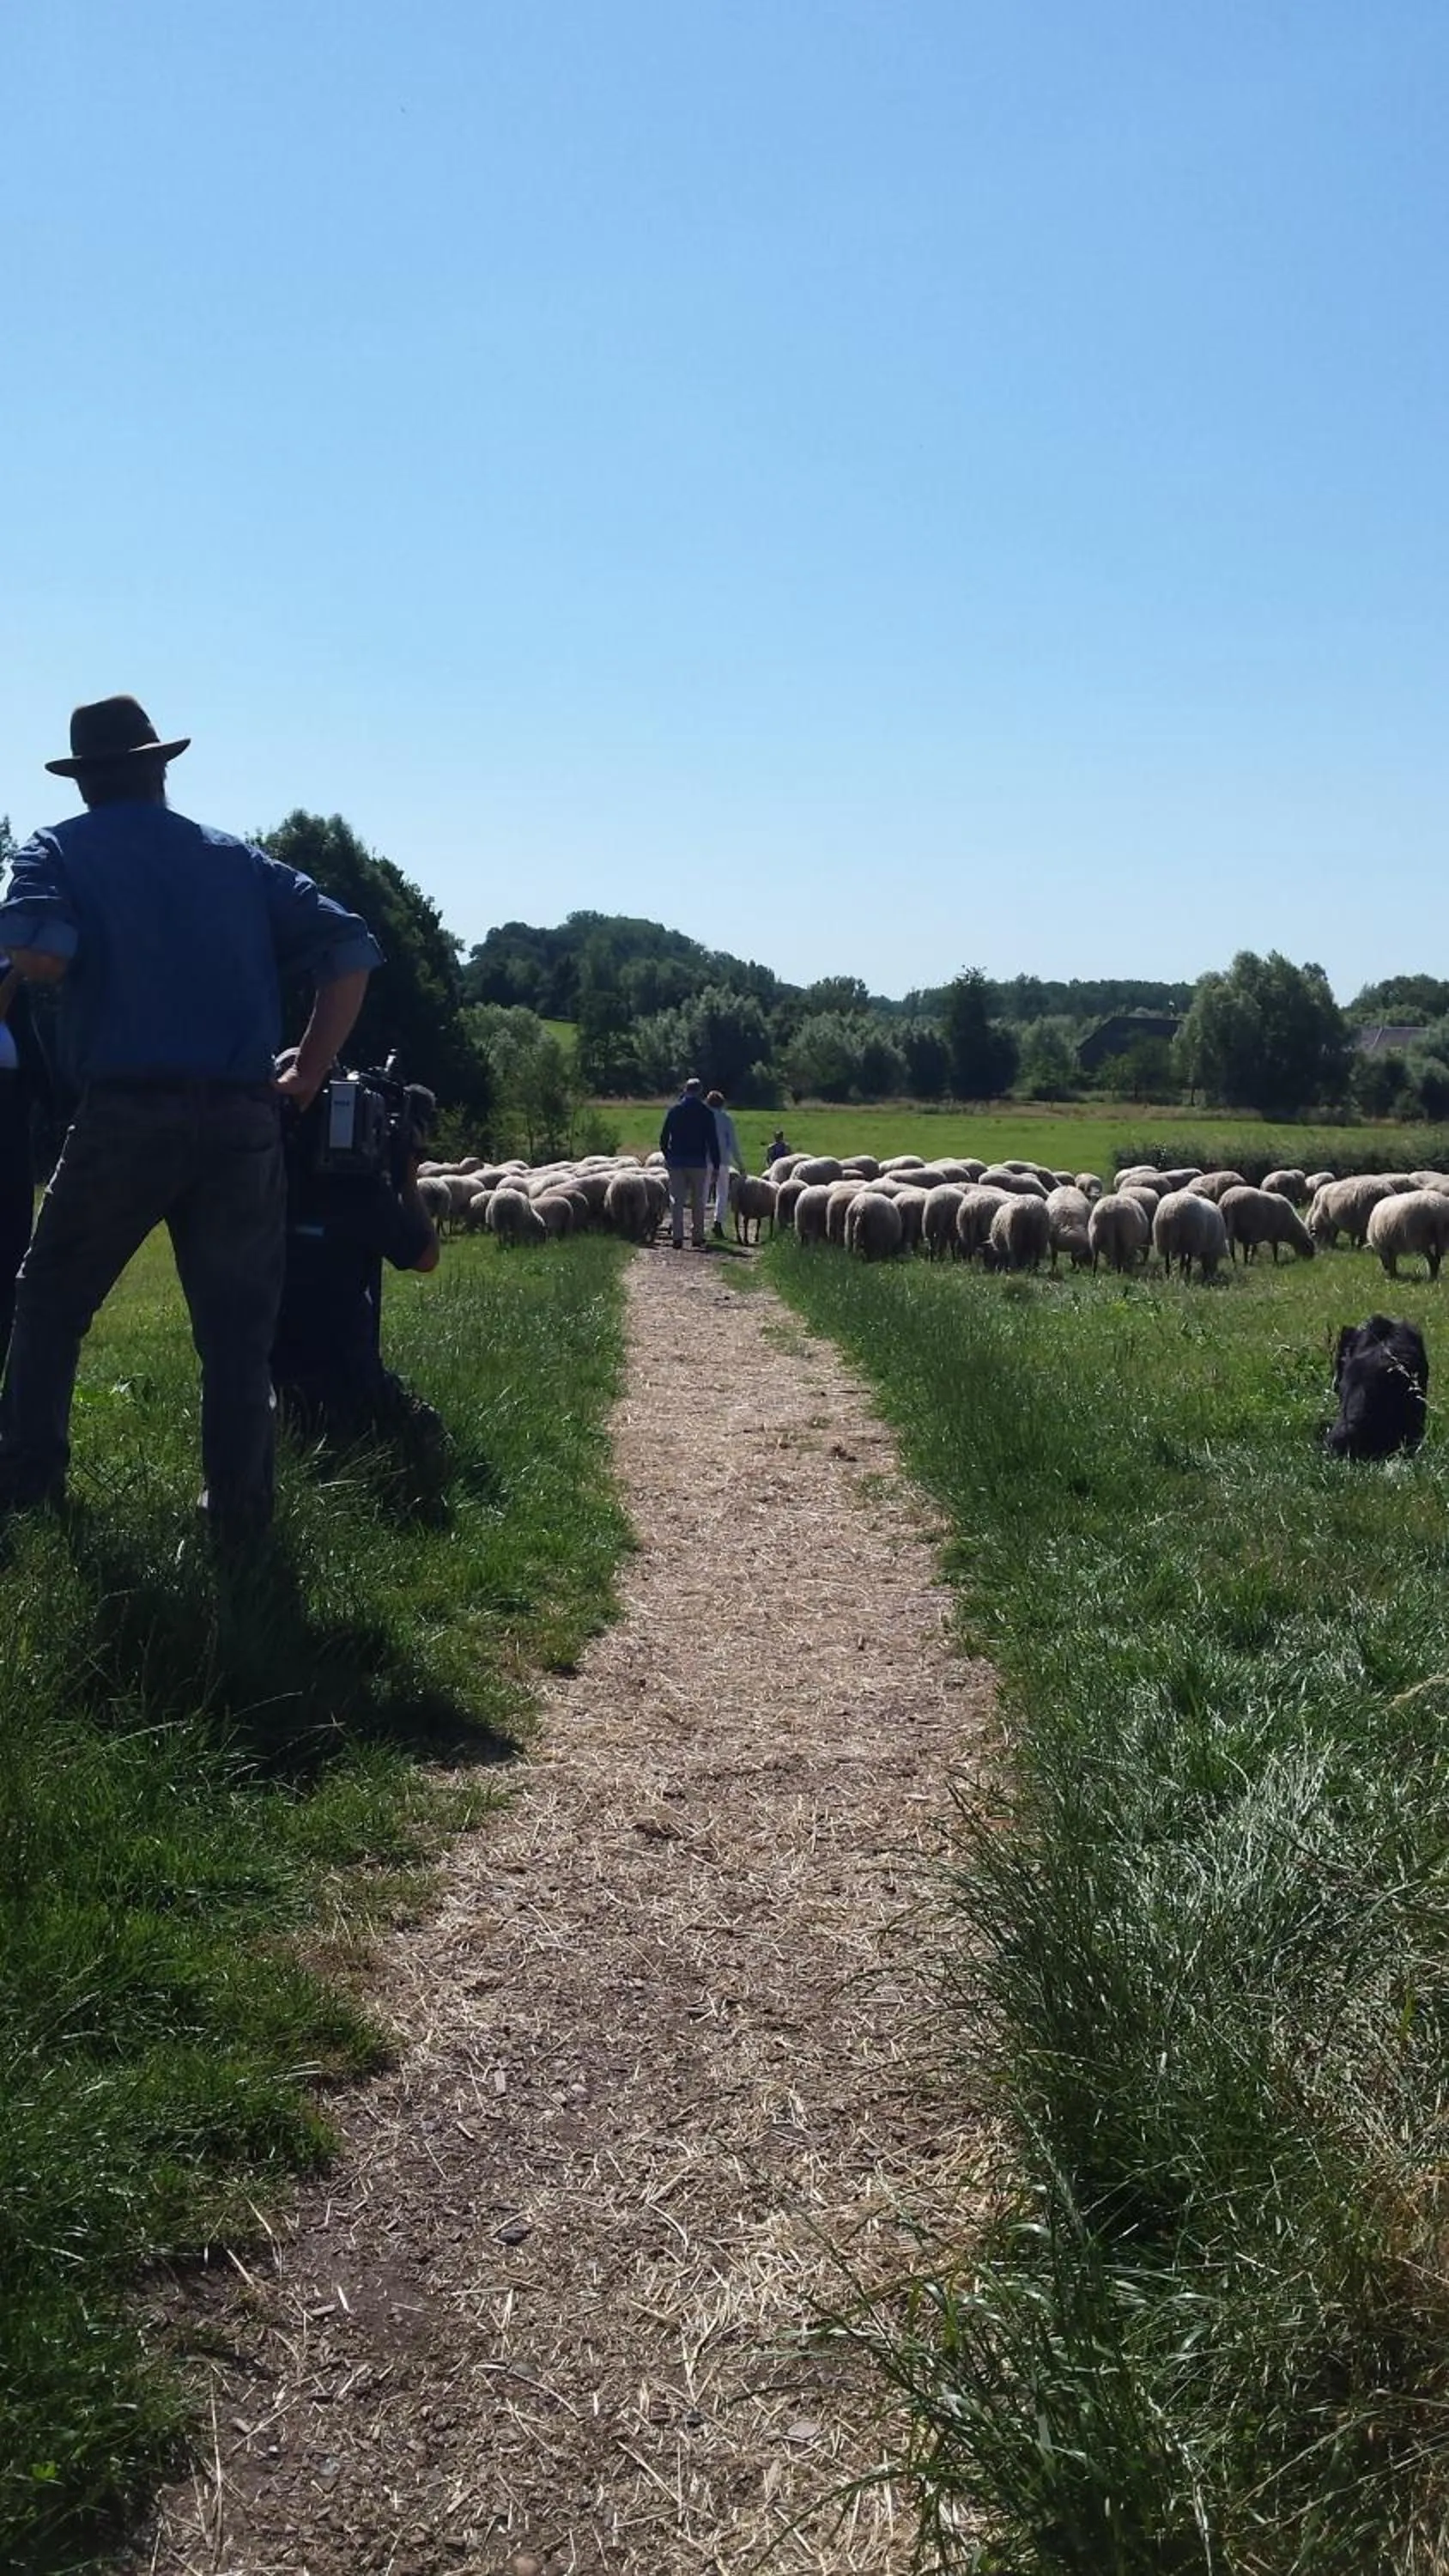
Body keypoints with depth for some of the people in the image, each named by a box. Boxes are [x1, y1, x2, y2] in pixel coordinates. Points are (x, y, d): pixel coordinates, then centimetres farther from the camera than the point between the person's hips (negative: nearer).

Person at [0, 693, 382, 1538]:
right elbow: (351, 950, 6)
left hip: (126, 1112, -2)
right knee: (238, 1320, 10)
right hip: (245, 1118, 2)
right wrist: (310, 1071, 9)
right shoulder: (239, 857, 15)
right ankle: (240, 1503, 12)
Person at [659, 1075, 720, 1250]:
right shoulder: (706, 1113, -3)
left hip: (676, 1162, 2)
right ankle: (697, 1237, 4)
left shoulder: (674, 1110, 4)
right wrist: (716, 1164, 1)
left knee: (677, 1201, 3)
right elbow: (713, 1141, -3)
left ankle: (677, 1238, 0)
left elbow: (663, 1137, 7)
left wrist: (667, 1157, 19)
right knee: (698, 1202, 5)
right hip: (698, 1162, -2)